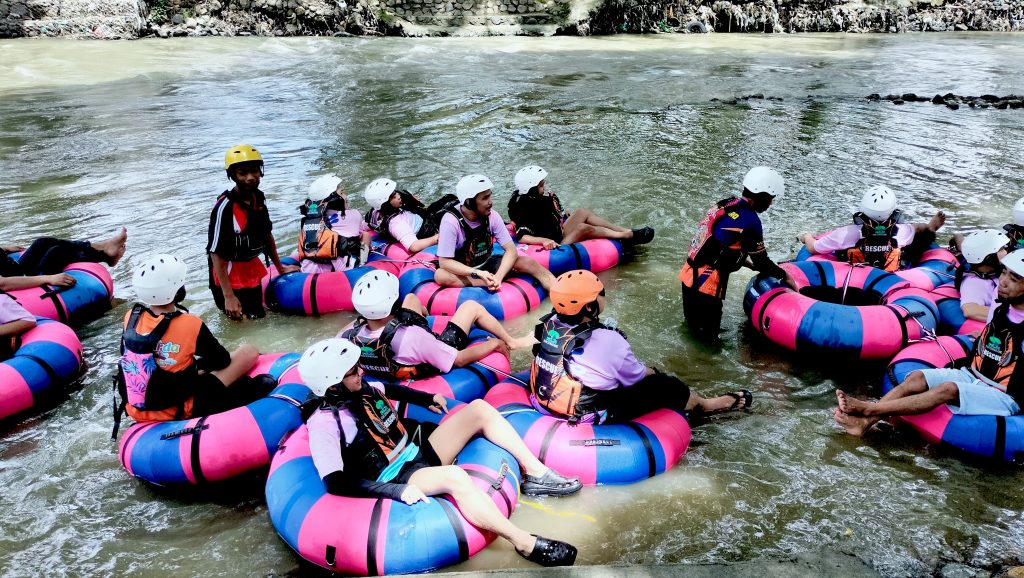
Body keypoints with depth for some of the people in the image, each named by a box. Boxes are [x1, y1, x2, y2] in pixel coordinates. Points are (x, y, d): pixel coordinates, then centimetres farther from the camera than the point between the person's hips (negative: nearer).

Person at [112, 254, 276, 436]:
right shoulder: (190, 325, -22)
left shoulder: (130, 317, -7)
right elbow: (223, 362, -6)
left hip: (135, 410, 6)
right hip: (178, 411, -6)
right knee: (249, 352, -3)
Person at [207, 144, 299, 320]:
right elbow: (216, 254, -24)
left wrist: (280, 268, 19)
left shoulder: (259, 198, -1)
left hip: (252, 271, 8)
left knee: (258, 318, 20)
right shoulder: (225, 207, -25)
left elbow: (267, 235, 13)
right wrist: (228, 296, -26)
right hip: (230, 275, -8)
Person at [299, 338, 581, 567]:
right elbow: (335, 483, -24)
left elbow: (390, 390, 30)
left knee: (478, 409, -3)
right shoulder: (325, 423, -17)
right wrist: (396, 490, -30)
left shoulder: (361, 390, 6)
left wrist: (428, 399, 27)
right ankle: (526, 544, -31)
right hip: (400, 477, -9)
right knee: (455, 476, -38)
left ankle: (536, 474, -4)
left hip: (422, 451, 9)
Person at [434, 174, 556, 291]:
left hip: (487, 265, 3)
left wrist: (498, 277, -33)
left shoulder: (492, 215, -13)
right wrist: (478, 273, -39)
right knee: (440, 275, -37)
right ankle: (493, 283, -30)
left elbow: (511, 250, -15)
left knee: (528, 263, -19)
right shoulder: (451, 221, -24)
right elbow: (444, 262, -26)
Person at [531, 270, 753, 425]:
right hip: (590, 419, -7)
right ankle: (705, 405, 37)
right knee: (663, 385, 7)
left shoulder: (550, 324, -7)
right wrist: (653, 373, 15)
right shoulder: (609, 342, -28)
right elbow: (638, 377, -8)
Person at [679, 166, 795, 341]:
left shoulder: (727, 204, 7)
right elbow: (762, 262, -7)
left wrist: (749, 264, 22)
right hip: (704, 287, -9)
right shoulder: (749, 221, -17)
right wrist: (785, 276, 11)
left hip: (689, 276, 9)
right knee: (708, 336, 4)